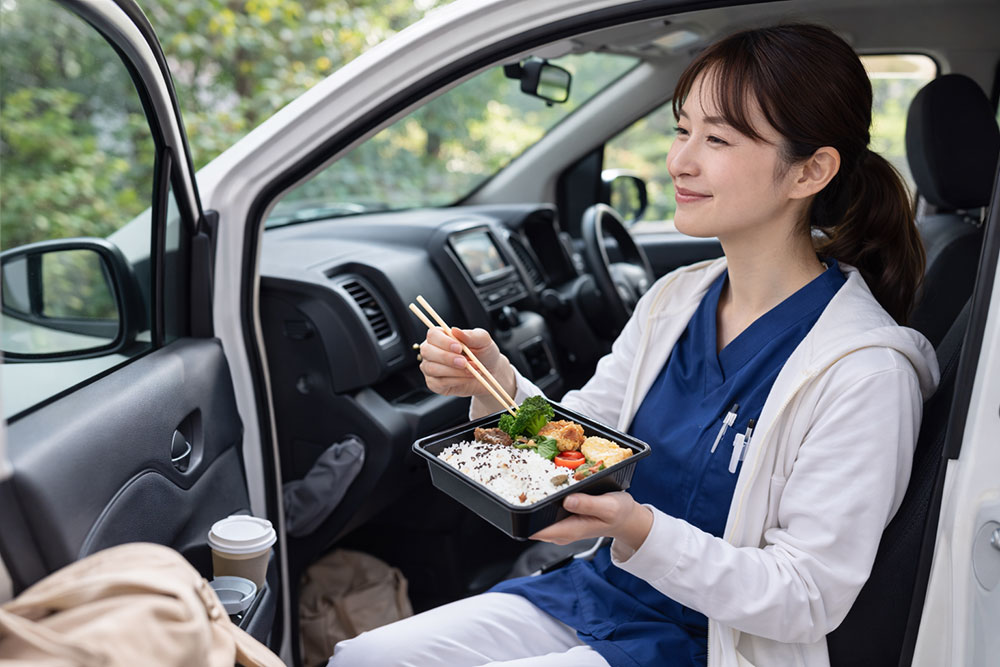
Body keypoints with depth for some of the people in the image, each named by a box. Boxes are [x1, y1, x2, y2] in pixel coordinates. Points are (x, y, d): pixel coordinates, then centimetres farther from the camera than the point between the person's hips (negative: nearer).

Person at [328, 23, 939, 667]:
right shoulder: (673, 299, 0)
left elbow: (809, 599, -19)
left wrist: (638, 530, -31)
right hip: (596, 592, 6)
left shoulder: (866, 370, -20)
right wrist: (497, 385, -14)